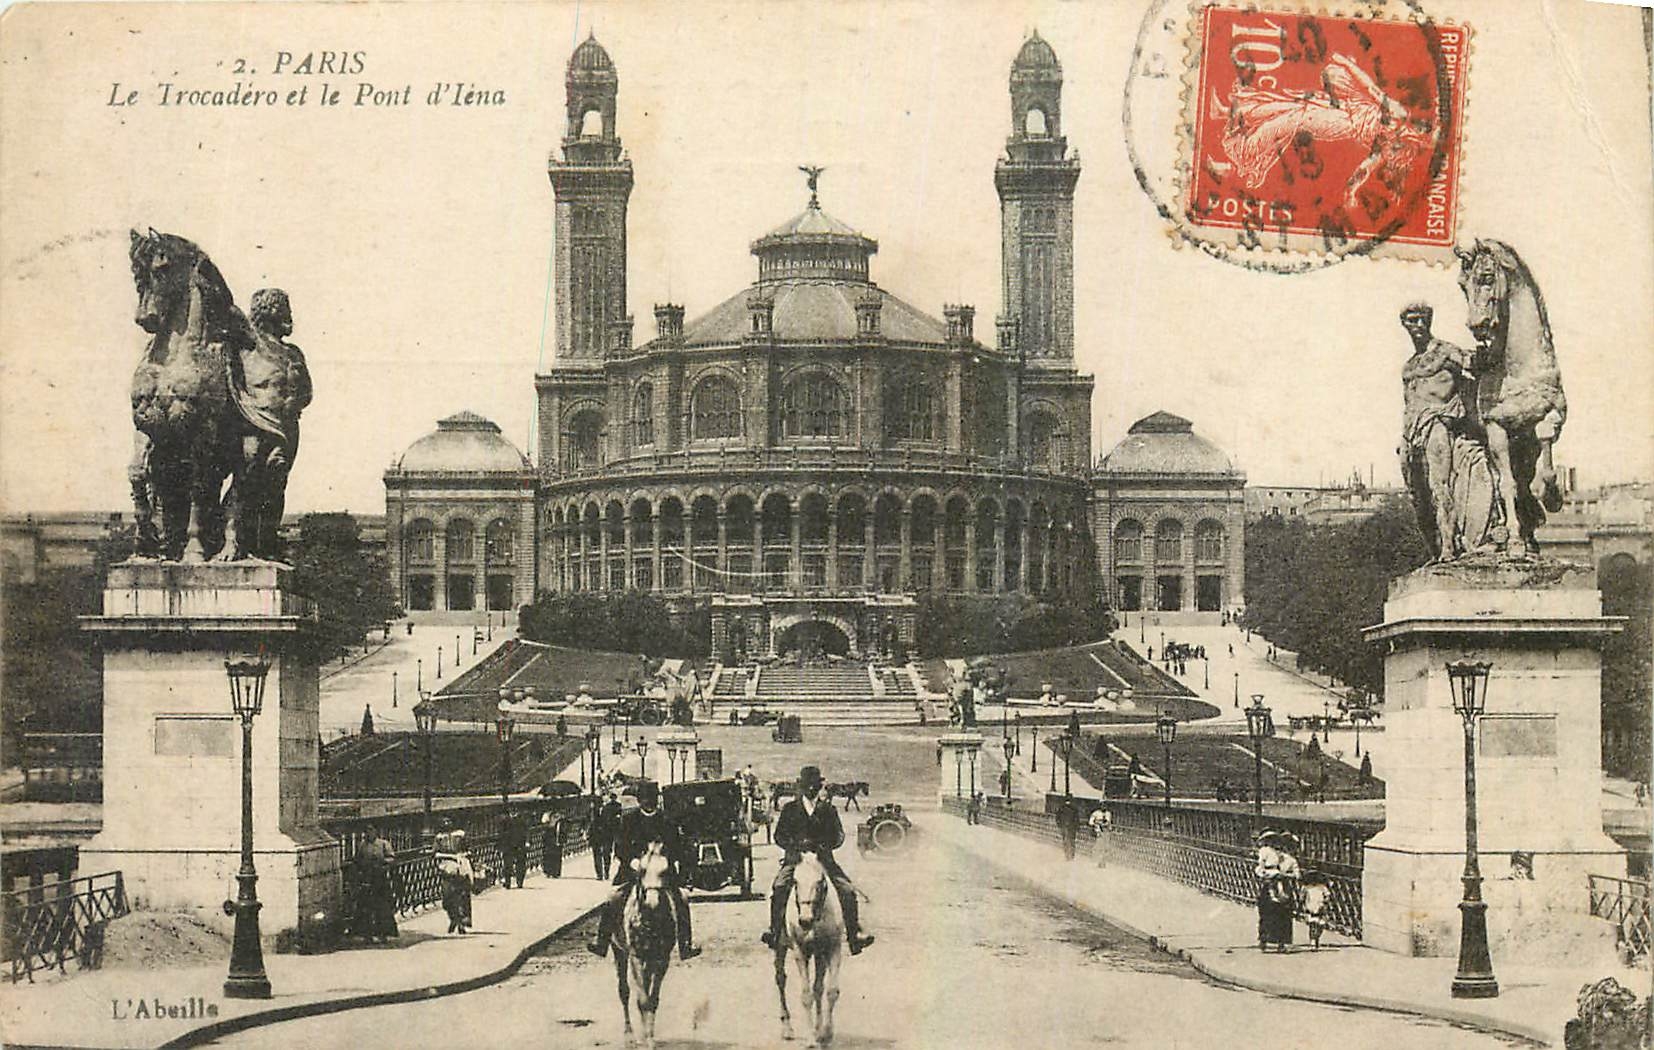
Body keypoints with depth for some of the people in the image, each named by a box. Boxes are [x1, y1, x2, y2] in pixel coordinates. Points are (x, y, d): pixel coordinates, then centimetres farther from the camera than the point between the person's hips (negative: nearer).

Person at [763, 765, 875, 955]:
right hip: (795, 859, -1)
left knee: (848, 891, -17)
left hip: (824, 859, 1)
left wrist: (824, 845, -15)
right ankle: (774, 930, -23)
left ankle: (854, 933, -11)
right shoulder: (790, 809, 11)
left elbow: (839, 836, 7)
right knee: (778, 887, -29)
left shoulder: (829, 810, 13)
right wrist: (797, 844, -14)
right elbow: (779, 836, 6)